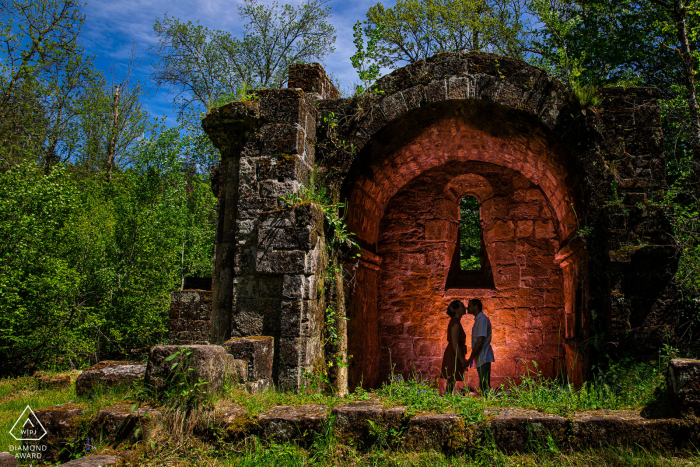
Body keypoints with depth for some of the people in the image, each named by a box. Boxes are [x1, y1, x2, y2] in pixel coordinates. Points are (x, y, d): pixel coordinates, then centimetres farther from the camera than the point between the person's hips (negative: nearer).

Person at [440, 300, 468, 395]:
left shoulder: (455, 322, 13)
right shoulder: (455, 323, -17)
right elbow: (455, 344, -21)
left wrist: (463, 359, 20)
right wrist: (463, 361, -18)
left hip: (452, 356, 10)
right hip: (453, 357, -10)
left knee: (451, 384, 12)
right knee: (451, 383, -6)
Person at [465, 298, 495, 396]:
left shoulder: (482, 319, -15)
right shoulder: (478, 319, 16)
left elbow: (480, 342, -20)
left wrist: (470, 359, -18)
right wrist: (472, 358, 20)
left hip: (483, 358, -10)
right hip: (481, 359, 10)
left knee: (485, 386, -9)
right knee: (483, 385, 12)